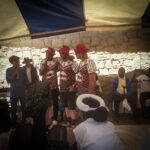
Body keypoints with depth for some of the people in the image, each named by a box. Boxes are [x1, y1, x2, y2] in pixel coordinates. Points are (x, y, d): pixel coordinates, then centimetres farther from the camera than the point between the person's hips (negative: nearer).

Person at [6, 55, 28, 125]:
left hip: (22, 91, 1)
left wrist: (25, 87, 3)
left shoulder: (22, 70, 2)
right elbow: (8, 81, -9)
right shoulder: (9, 70, 0)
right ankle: (14, 122, 19)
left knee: (24, 107, 2)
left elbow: (26, 80, 8)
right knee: (13, 108, 5)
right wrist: (14, 74, -15)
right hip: (14, 92, 0)